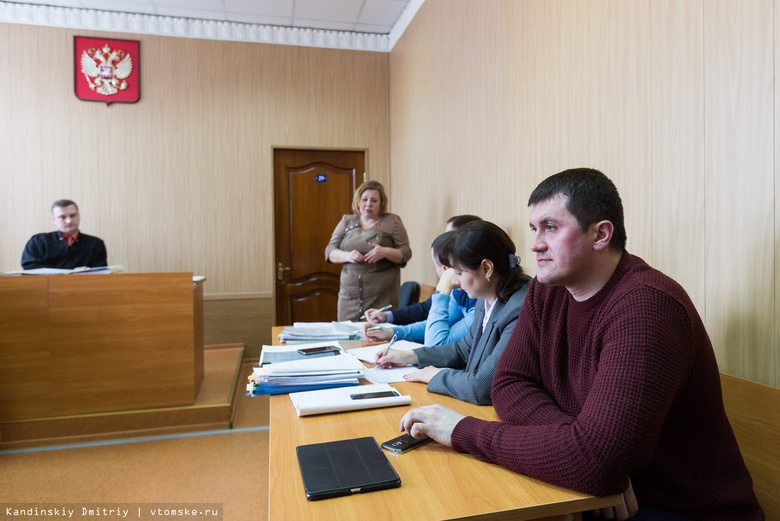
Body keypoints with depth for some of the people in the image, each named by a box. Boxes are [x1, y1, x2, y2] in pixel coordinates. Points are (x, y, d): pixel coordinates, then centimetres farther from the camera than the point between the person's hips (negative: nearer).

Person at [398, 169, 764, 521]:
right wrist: (587, 447, -21)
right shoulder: (547, 290, -3)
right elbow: (510, 384, -4)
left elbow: (593, 461, -32)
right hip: (601, 491, 6)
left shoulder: (645, 307, -26)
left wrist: (463, 431, -23)